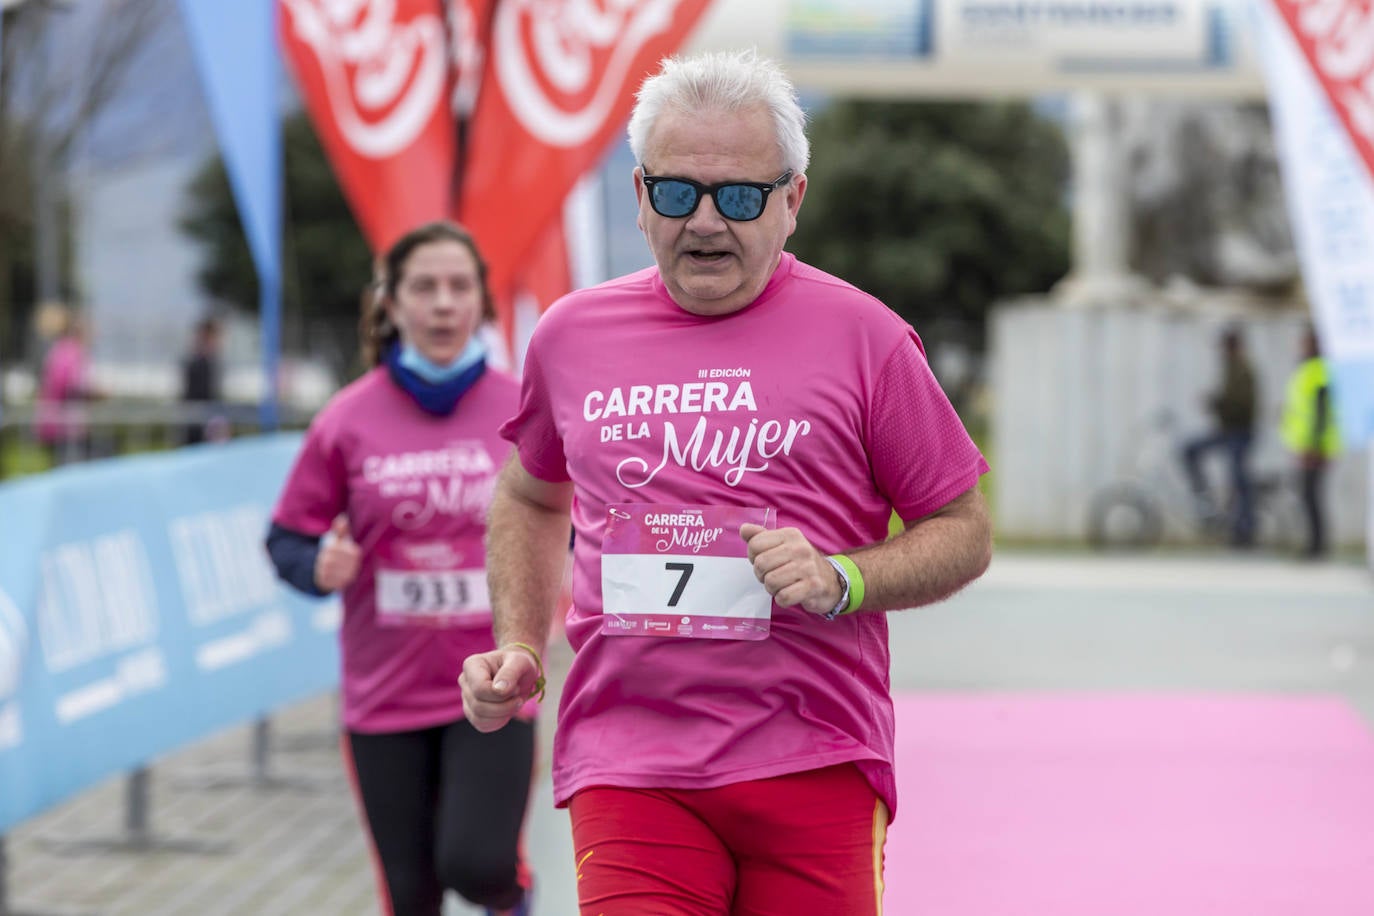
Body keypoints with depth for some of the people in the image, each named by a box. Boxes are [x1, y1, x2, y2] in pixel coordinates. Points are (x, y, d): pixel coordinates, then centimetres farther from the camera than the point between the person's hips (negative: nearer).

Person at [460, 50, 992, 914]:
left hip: (817, 768, -1)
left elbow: (965, 533, 6)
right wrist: (519, 647, 15)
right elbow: (531, 497, 29)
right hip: (626, 765, 1)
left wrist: (840, 581, -11)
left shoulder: (863, 335, 1)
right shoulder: (570, 335, 10)